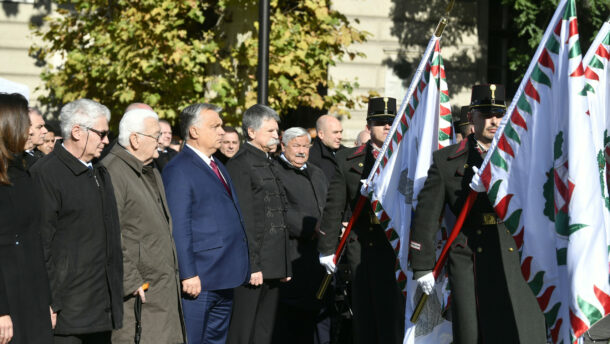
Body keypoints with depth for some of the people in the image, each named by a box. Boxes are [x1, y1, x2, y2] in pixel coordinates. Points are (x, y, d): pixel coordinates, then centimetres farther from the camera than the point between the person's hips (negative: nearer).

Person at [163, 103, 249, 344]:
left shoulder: (217, 167, 18)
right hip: (199, 280, -9)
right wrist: (189, 275, -20)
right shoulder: (178, 170, -11)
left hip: (225, 279, 9)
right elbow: (179, 228, -16)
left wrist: (242, 268, 16)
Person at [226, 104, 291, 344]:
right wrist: (252, 266, -19)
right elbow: (243, 219, -16)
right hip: (254, 265, -9)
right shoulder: (241, 164, -10)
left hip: (273, 266, 9)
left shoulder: (269, 164, 18)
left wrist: (284, 265, 17)